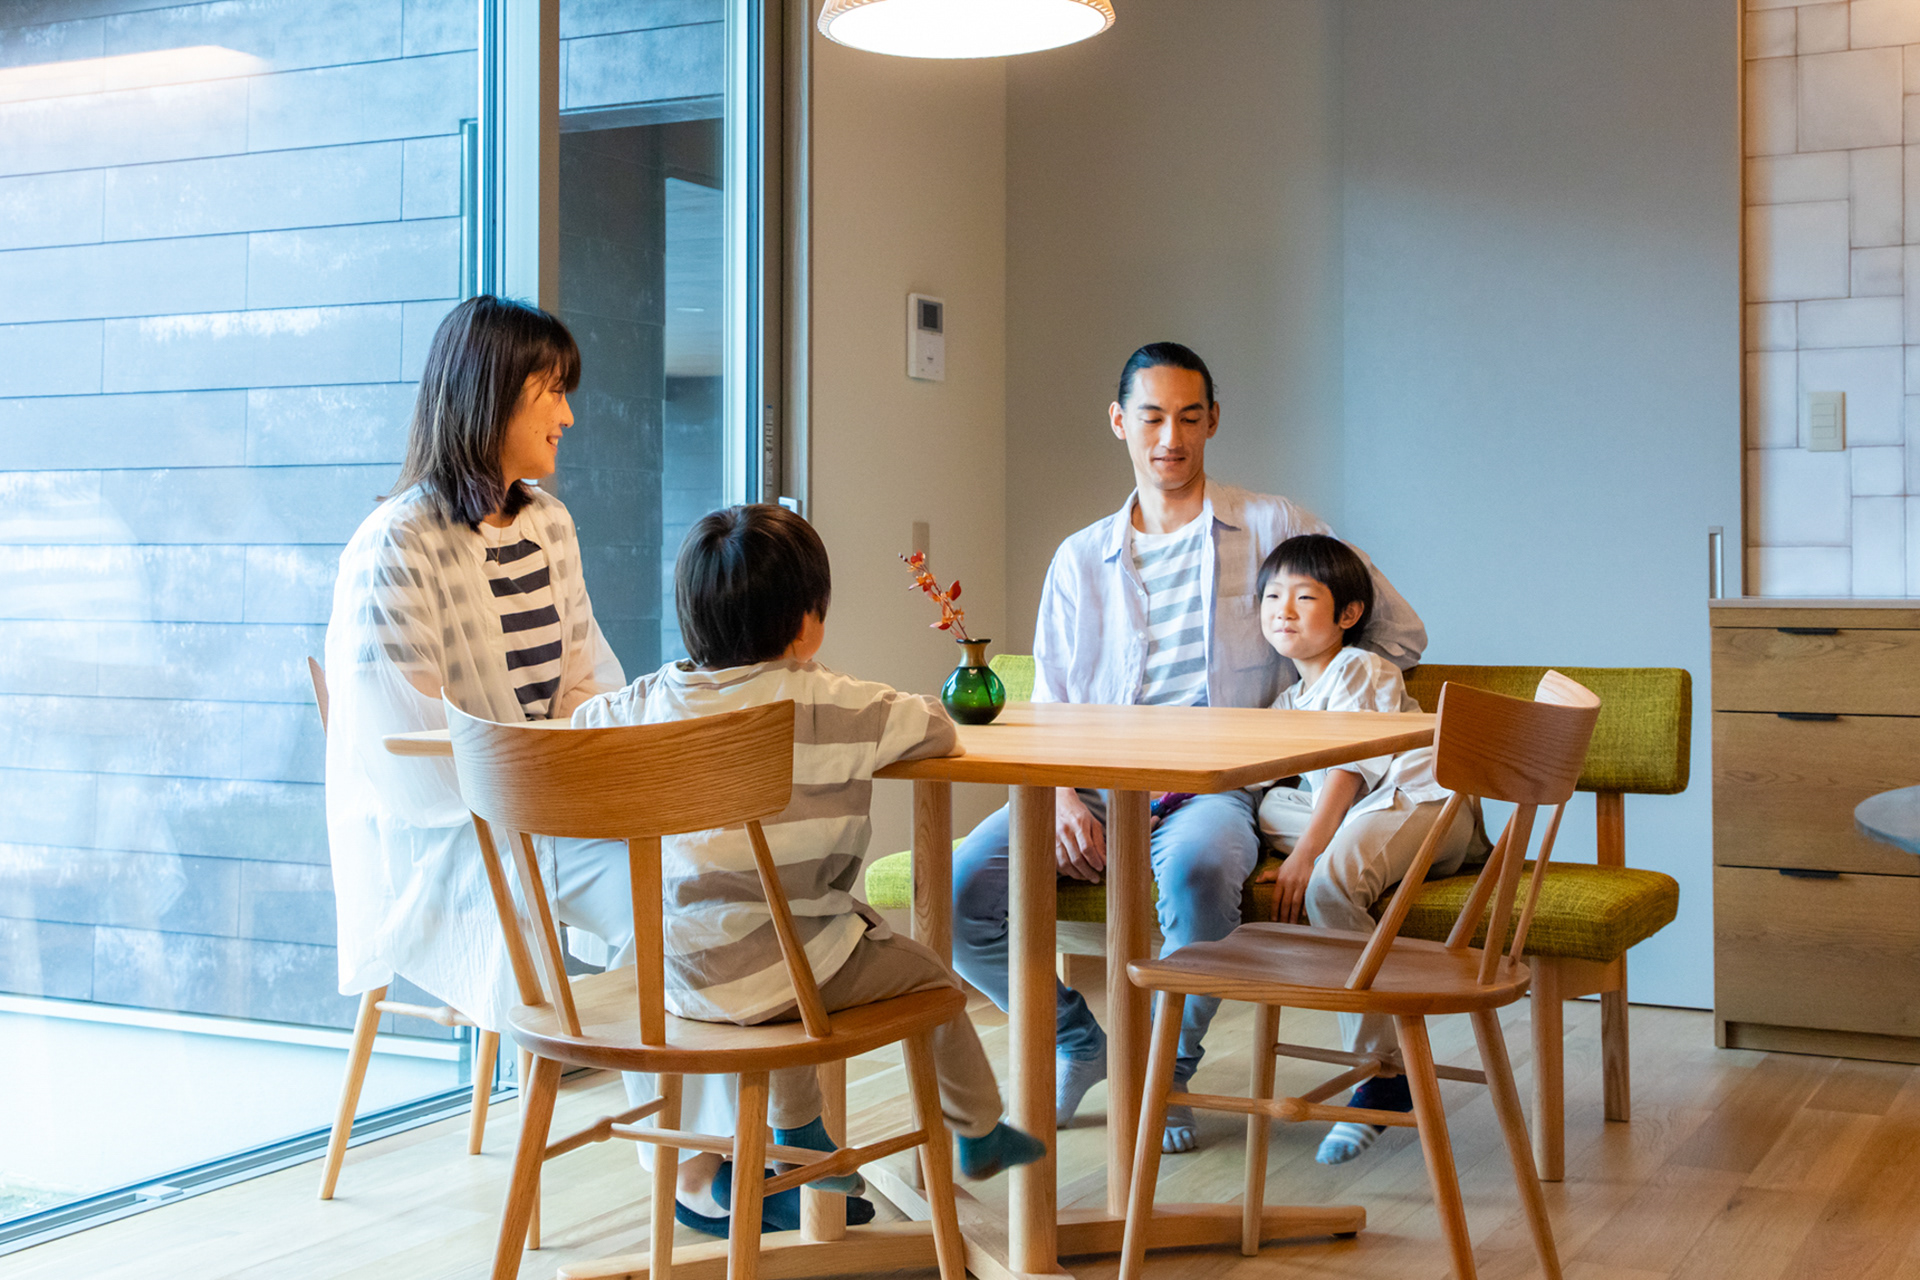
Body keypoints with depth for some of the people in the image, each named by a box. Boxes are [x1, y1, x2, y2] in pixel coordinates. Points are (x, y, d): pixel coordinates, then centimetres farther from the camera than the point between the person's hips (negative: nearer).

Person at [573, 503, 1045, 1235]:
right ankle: (978, 1133, 38)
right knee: (928, 975, 19)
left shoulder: (659, 700, 0)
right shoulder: (829, 706, -15)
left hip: (681, 974, 6)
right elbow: (940, 732, -6)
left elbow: (585, 719, 19)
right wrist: (880, 716, 14)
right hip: (782, 969, -5)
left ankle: (798, 1146, 43)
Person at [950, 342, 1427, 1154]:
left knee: (1194, 870, -40)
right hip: (1096, 788, 3)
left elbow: (1399, 632, 10)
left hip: (1219, 785, -3)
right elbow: (1048, 711, 15)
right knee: (961, 888, -23)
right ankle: (1077, 1043, 6)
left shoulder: (1273, 527, 10)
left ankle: (1166, 1072, -11)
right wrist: (1062, 799, -6)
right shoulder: (1080, 559, 18)